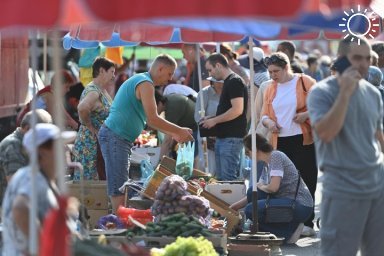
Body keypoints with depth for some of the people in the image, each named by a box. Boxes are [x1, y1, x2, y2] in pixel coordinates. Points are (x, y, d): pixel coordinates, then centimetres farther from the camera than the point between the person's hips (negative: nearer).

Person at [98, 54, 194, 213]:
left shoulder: (138, 80, 20)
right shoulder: (145, 84, -12)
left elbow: (150, 120, 26)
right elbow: (152, 120, -20)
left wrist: (174, 134, 21)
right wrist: (179, 131, -11)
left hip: (116, 137, 11)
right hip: (116, 136, -11)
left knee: (120, 187, 12)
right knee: (119, 188, -11)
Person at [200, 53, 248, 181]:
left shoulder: (234, 82, -13)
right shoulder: (228, 82, 18)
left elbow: (237, 110, -21)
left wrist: (214, 120, -14)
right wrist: (211, 118, 12)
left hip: (232, 138, -10)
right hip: (222, 137, 10)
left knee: (228, 179, -10)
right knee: (221, 178, 11)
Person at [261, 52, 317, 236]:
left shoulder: (305, 82, -1)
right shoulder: (270, 89, 14)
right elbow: (264, 114, 17)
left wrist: (306, 114, -18)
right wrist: (268, 121, -5)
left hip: (303, 140, -5)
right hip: (280, 142, 5)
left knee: (306, 182, -1)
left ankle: (307, 223, 5)